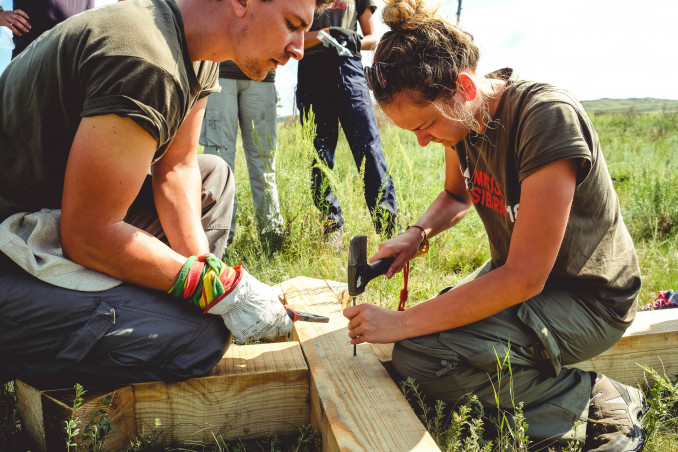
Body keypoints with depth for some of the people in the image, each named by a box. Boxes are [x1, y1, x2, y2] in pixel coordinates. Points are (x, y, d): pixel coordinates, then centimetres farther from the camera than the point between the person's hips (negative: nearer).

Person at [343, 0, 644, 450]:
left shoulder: (547, 118, -29)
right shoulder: (465, 116, -5)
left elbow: (524, 278, -31)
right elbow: (457, 196, 16)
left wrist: (401, 323, -27)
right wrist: (417, 233, -7)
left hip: (588, 302, -8)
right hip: (516, 275, 8)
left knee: (417, 355, -23)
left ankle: (599, 405, -8)